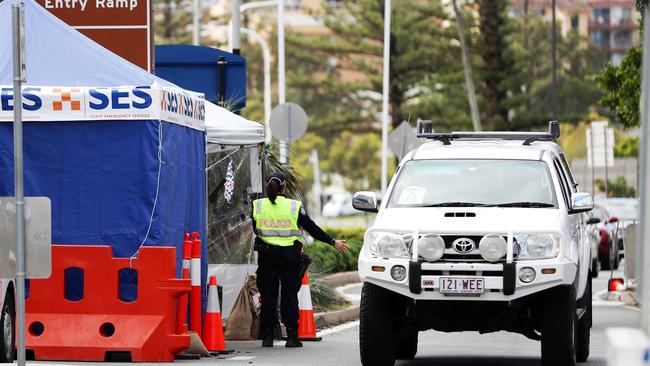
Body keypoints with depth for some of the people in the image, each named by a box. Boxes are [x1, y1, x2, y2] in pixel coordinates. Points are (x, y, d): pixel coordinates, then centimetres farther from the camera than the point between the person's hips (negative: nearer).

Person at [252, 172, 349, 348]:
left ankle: (267, 336, 3)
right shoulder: (294, 206, -3)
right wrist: (333, 242, 10)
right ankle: (292, 335, 2)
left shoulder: (257, 206, 1)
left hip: (266, 254, 1)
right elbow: (312, 228, 1)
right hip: (289, 255, -1)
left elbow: (253, 229, 9)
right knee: (289, 295, 4)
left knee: (268, 295, 5)